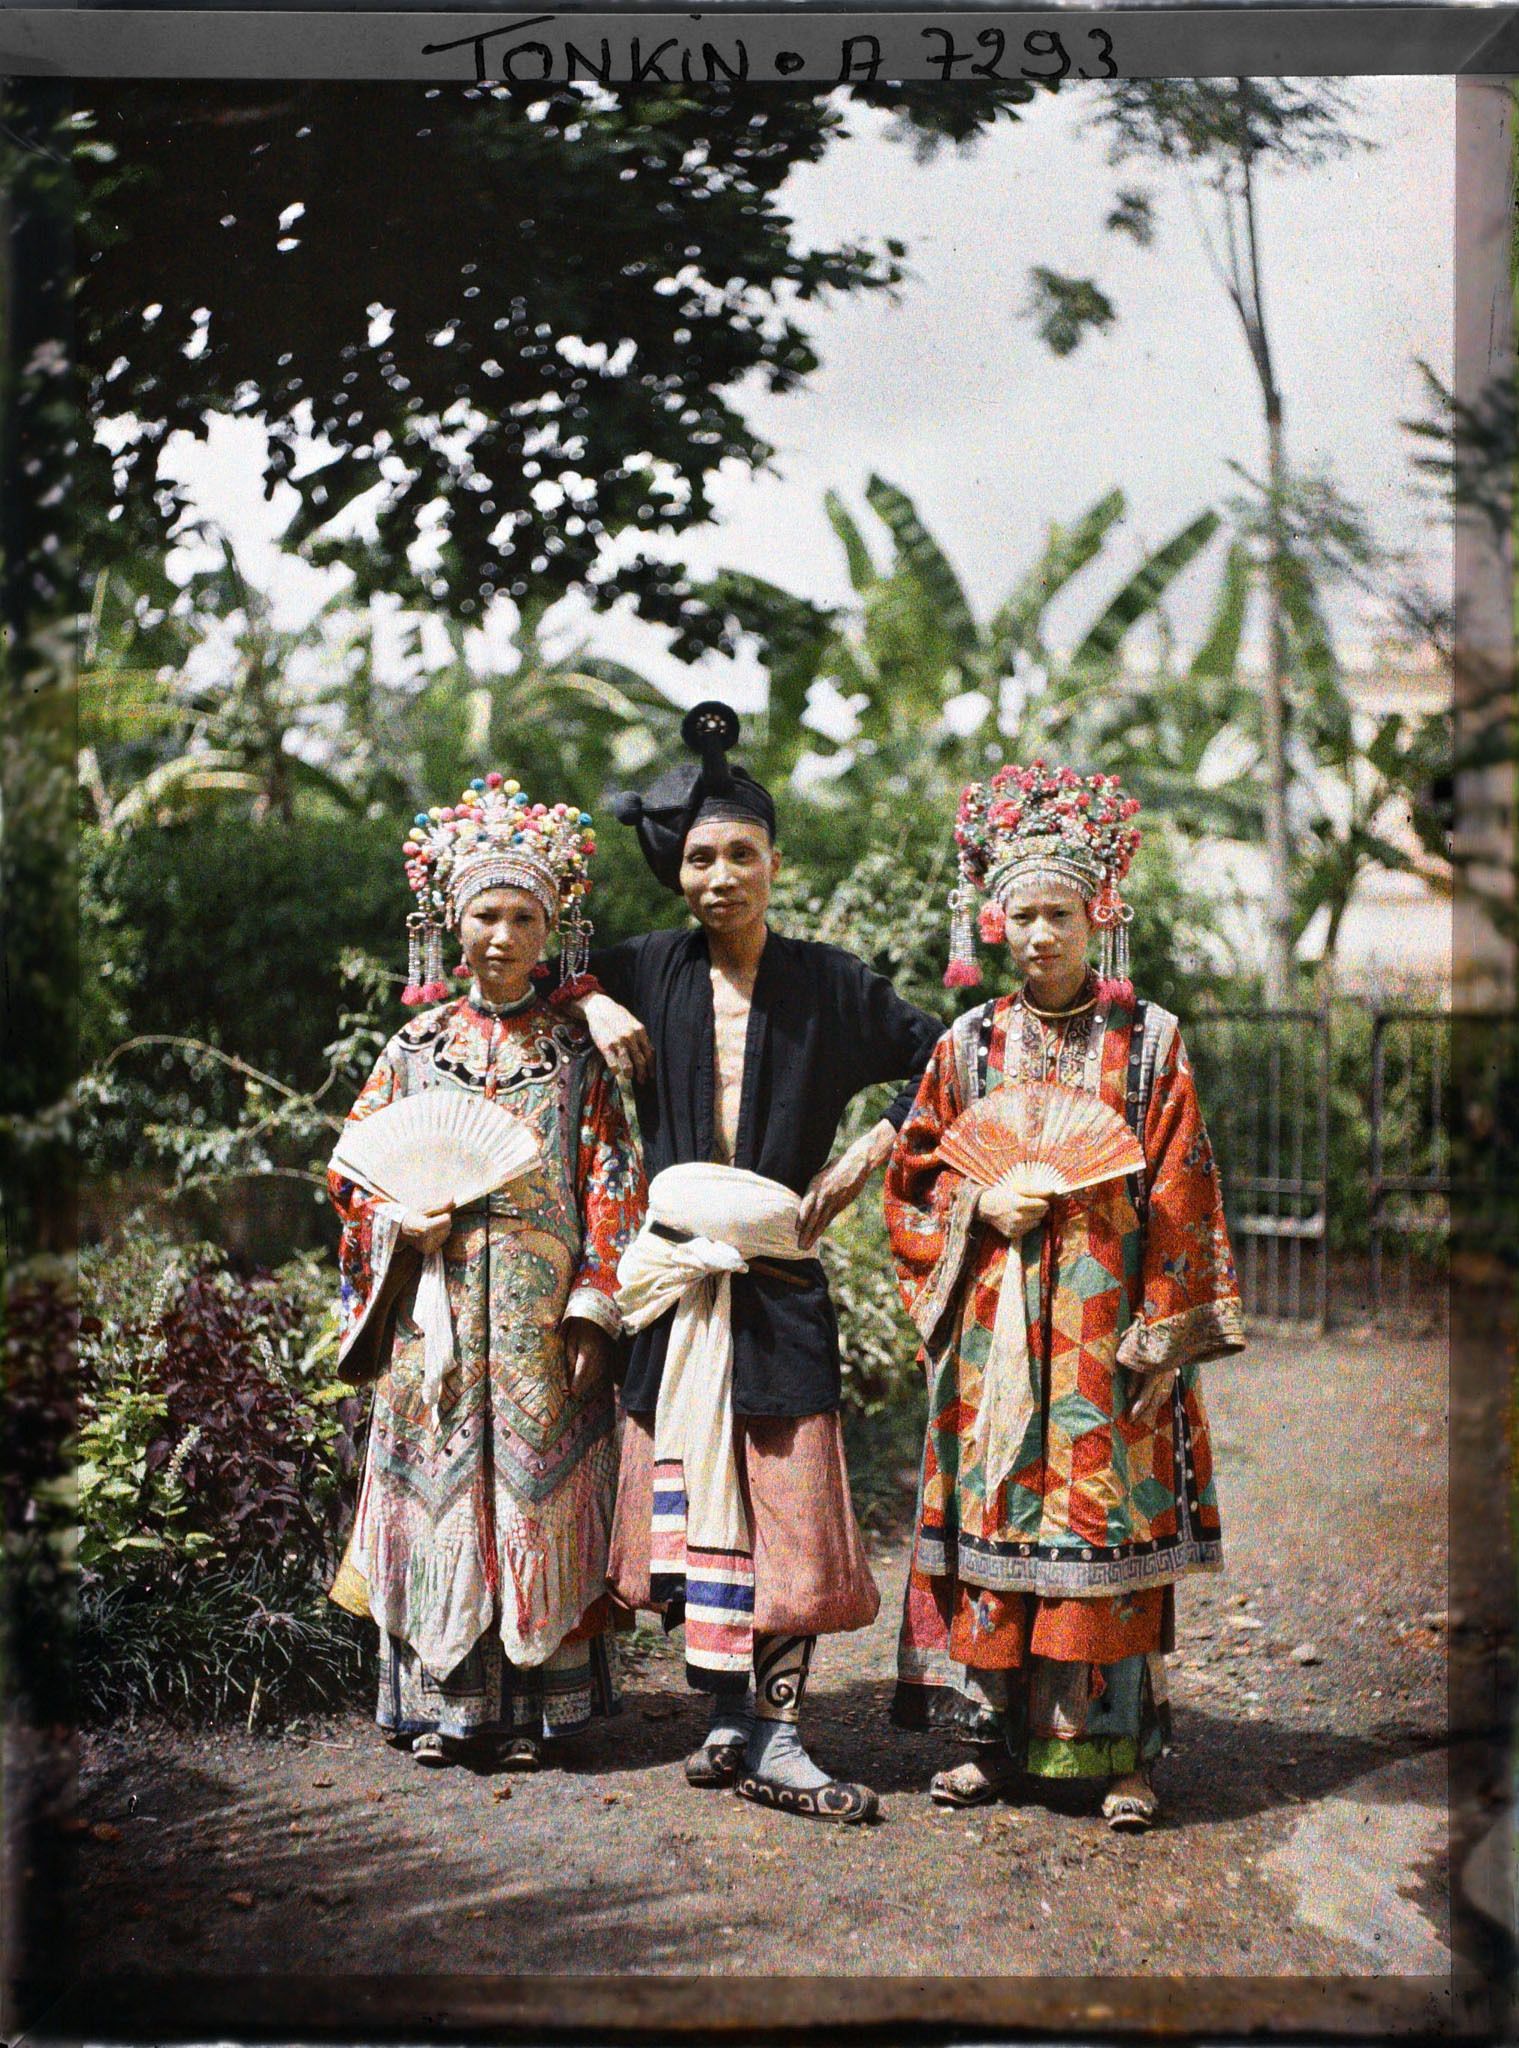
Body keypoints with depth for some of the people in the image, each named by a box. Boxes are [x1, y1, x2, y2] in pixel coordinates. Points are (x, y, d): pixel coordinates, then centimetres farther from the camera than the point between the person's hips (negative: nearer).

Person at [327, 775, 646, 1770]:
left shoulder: (580, 1047, 4)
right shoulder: (418, 1045, 10)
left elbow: (611, 1184, 0)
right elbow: (360, 1169, 12)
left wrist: (594, 1309, -8)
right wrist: (405, 1225, -9)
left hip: (543, 1316, -2)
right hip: (436, 1310, 2)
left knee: (540, 1497, -1)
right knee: (438, 1493, 1)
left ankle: (533, 1706, 7)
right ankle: (443, 1701, 11)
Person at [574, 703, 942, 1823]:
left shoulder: (829, 983, 2)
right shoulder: (650, 971, 8)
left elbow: (942, 1065, 6)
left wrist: (858, 1164, -2)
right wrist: (594, 1008, 4)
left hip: (779, 1271, -2)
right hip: (676, 1267, 2)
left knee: (789, 1502, -5)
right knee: (694, 1497, 3)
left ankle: (768, 1737, -1)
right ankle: (735, 1719, 13)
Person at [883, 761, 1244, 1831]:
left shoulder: (1148, 1040, 2)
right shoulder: (971, 1043, 8)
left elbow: (1180, 1200, -1)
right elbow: (914, 1173, 13)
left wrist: (1167, 1336, -7)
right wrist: (980, 1204, -7)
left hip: (1106, 1321, -2)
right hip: (996, 1319, 2)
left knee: (1111, 1521, -3)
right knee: (994, 1510, 3)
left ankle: (1123, 1750, 6)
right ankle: (998, 1733, 14)